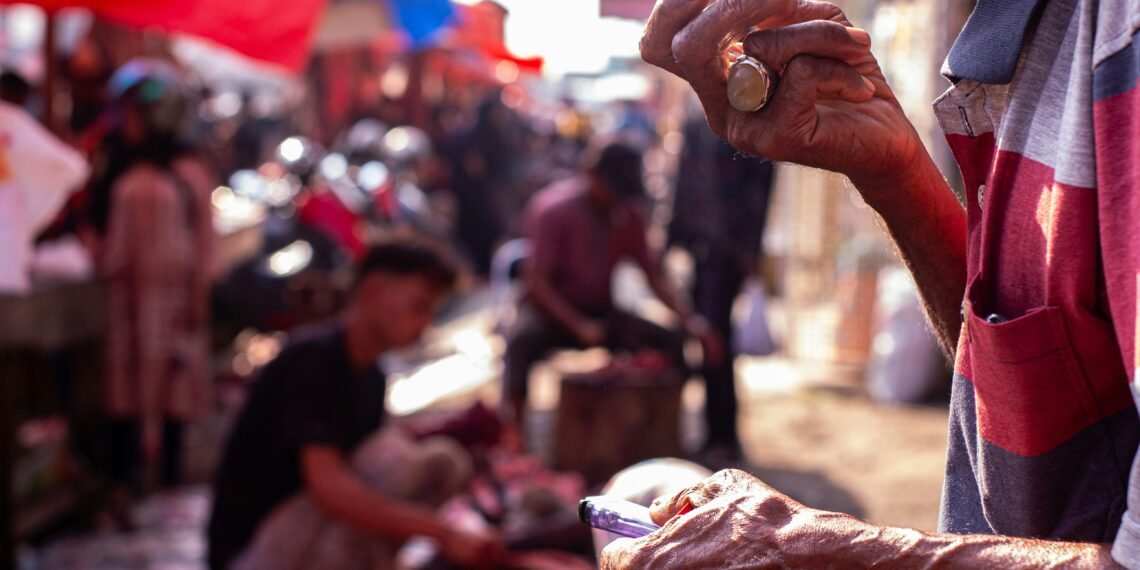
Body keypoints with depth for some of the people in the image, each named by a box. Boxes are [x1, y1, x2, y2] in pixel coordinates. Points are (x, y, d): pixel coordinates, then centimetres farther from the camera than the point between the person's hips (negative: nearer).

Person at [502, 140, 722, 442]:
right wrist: (579, 326, -30)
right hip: (550, 309, -5)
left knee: (669, 344, -18)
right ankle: (512, 426, -43)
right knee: (523, 340, -40)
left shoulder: (630, 216, -2)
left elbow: (653, 275, 3)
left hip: (599, 312, 5)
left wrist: (690, 320, -12)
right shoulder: (554, 210, -16)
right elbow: (539, 282, -18)